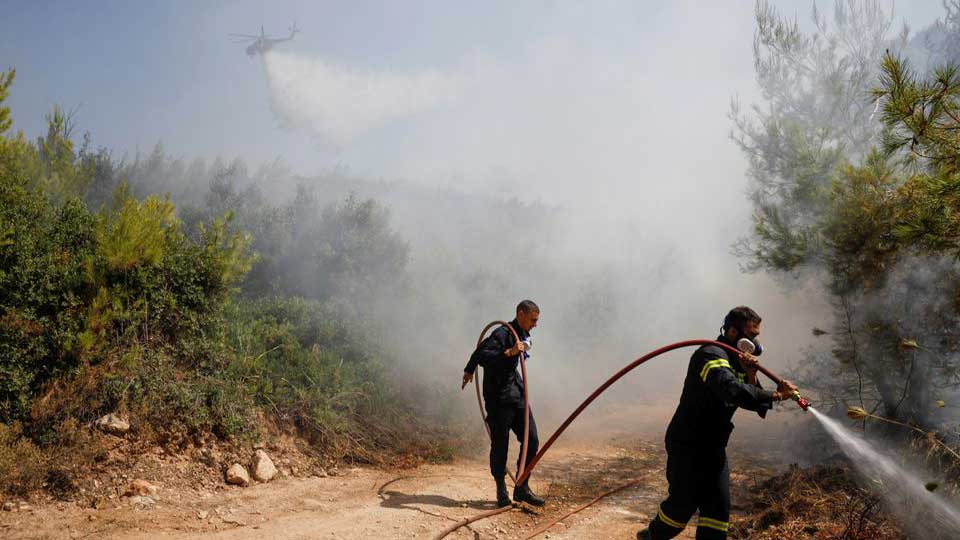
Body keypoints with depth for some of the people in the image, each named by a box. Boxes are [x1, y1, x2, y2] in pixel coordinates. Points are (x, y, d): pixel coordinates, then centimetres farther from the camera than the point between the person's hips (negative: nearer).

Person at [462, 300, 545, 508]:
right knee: (500, 445, 0)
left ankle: (522, 488, 13)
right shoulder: (501, 334, -14)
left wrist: (469, 370, 35)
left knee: (531, 440, 3)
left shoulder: (522, 335, 14)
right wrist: (509, 352, -37)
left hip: (517, 395, 8)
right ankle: (501, 491, 15)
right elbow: (482, 354, -29)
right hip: (498, 398, -8)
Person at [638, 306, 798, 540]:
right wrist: (775, 395, -34)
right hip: (687, 445, -9)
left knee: (719, 507, 4)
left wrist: (750, 375, -13)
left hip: (714, 448, 9)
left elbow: (753, 400, 4)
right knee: (683, 504, 1)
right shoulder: (711, 355, -20)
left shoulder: (736, 361, 11)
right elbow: (732, 390, -38)